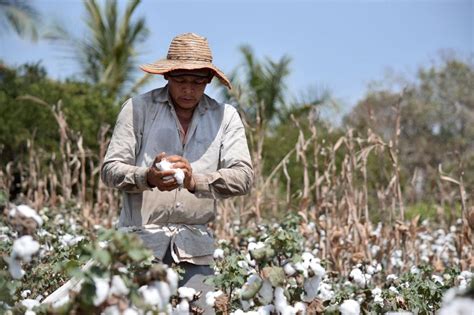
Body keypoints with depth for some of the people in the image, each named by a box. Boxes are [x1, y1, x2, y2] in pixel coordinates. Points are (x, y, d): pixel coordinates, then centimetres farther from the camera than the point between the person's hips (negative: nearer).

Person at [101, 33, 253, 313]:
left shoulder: (226, 117, 6)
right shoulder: (138, 108, 2)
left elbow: (243, 176, -5)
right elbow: (111, 170, -2)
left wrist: (196, 180, -22)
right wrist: (147, 178, -22)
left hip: (196, 246, 1)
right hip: (141, 237, -1)